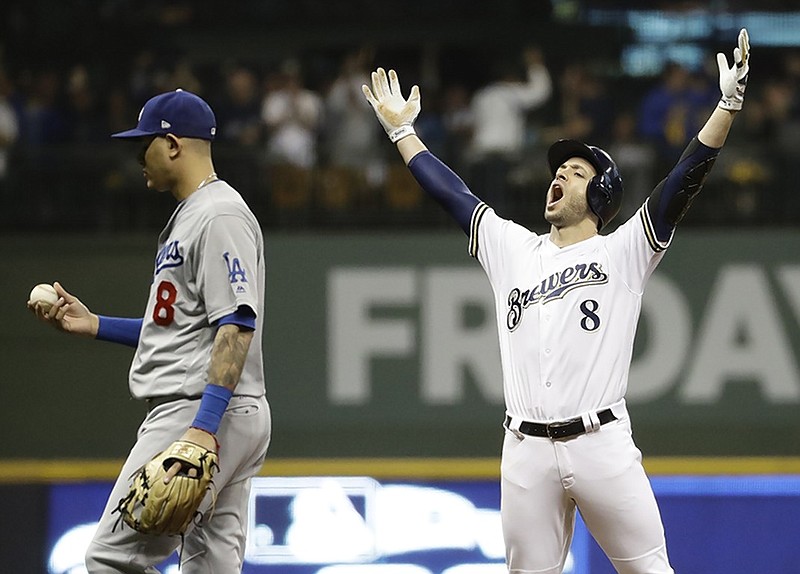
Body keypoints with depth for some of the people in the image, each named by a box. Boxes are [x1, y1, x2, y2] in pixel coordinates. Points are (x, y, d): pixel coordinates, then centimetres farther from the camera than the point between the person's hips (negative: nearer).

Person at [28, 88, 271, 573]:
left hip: (205, 411, -11)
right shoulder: (188, 217, 22)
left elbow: (237, 325, -21)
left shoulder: (219, 215, -12)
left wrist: (204, 426, -28)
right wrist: (94, 325, 22)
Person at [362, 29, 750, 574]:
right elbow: (451, 191, 23)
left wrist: (730, 102, -13)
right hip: (526, 449, 4)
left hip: (602, 443, -4)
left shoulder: (623, 252, 5)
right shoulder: (512, 249, 18)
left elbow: (685, 180, -4)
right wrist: (401, 129, 26)